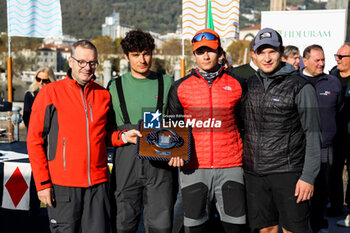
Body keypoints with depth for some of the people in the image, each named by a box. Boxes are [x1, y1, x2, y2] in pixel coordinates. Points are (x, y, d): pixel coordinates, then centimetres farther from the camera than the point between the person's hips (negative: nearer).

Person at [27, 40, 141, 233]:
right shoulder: (50, 92, -2)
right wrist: (42, 182, -7)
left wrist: (123, 136, 0)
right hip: (63, 184, -3)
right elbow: (35, 140, -2)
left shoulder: (103, 95, 10)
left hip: (98, 183, 3)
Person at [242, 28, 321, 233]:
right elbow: (243, 126, 17)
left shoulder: (300, 87, -6)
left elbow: (313, 135, -7)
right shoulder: (250, 85, 9)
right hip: (254, 172, 4)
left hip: (288, 172, -4)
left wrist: (309, 176, -11)